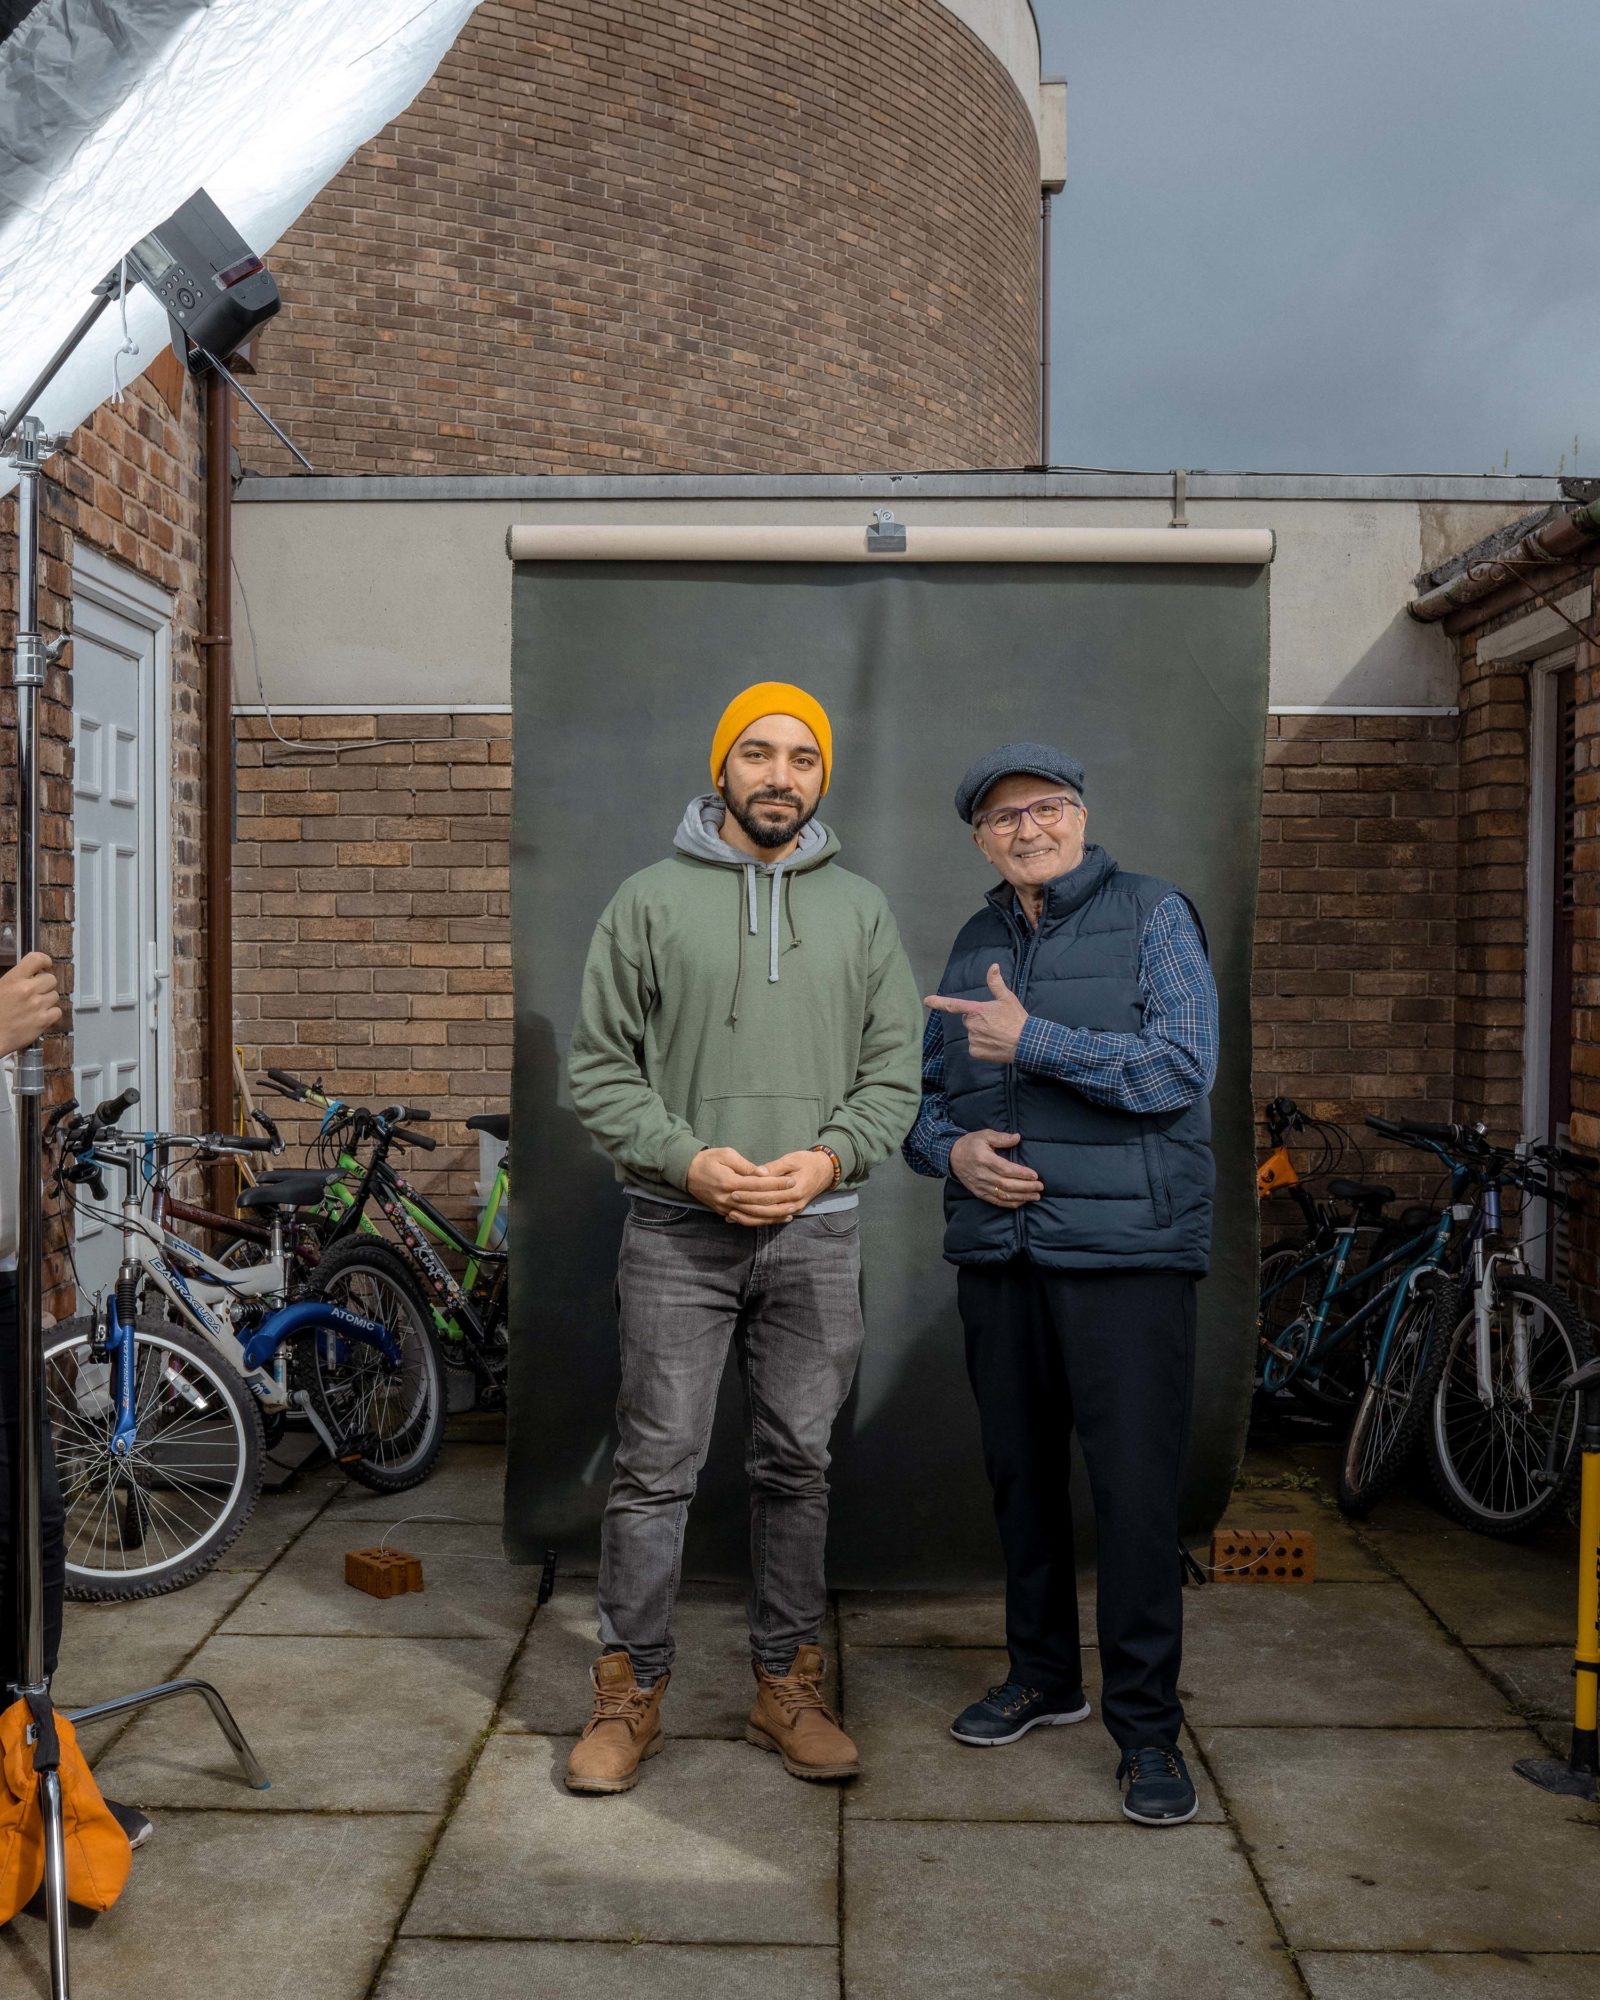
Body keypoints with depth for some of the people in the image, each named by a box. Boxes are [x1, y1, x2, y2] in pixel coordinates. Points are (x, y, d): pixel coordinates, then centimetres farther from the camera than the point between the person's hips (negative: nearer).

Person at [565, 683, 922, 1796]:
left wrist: (829, 1157, -10)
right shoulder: (650, 900, 1)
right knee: (655, 1468, 3)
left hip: (817, 1235, 2)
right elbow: (600, 1069, 0)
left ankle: (788, 1687, 25)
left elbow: (895, 1071, 7)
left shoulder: (862, 909, 8)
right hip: (678, 1230, -2)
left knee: (799, 1467, 11)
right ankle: (632, 1694, 18)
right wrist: (688, 1160, -13)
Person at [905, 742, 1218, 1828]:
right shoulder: (974, 944, 14)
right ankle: (1044, 1673, 33)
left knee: (1135, 1485, -5)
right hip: (997, 1249, 6)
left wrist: (1032, 1040, -17)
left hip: (1127, 1250, -5)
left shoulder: (1154, 916, -2)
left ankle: (1147, 1723, 9)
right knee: (1020, 1473, 15)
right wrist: (953, 1150, -4)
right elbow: (924, 1091, 18)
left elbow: (1183, 1065, -15)